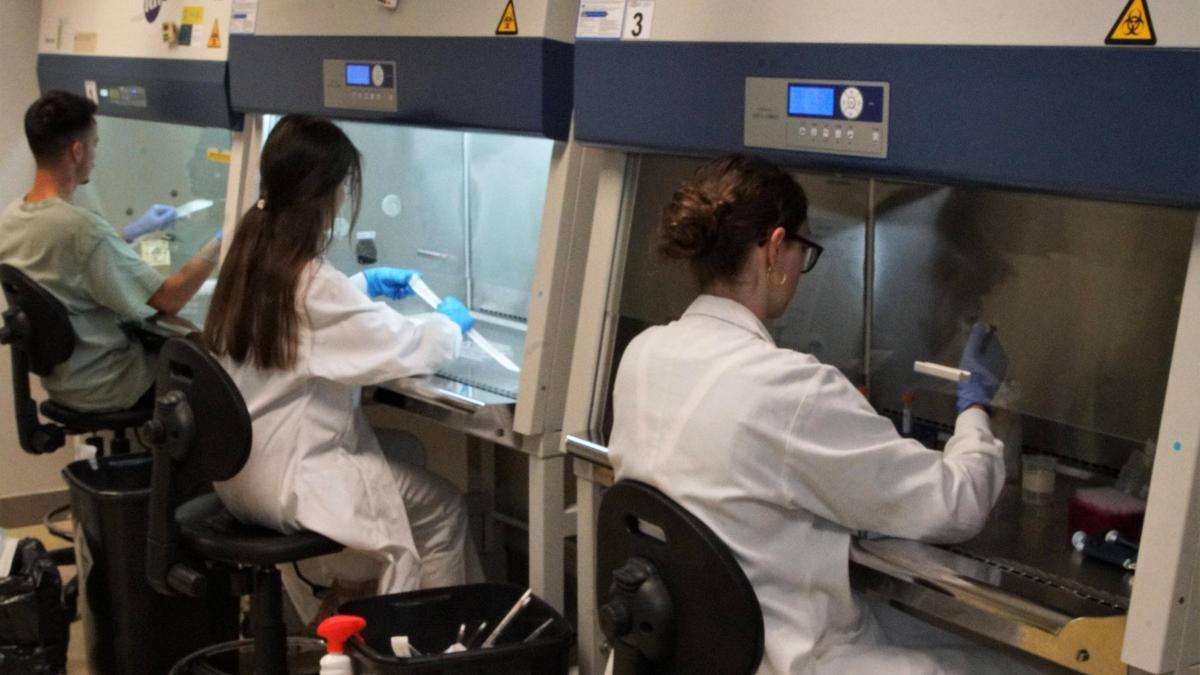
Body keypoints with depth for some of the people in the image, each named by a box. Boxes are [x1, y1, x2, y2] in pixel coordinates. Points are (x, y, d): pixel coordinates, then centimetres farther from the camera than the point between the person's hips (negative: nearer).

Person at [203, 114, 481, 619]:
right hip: (284, 482, -9)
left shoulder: (252, 251, 2)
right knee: (441, 506, 3)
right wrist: (449, 323, 2)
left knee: (400, 448, 23)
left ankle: (350, 585, 28)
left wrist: (363, 283, 25)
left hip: (242, 465, 9)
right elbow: (401, 346, -18)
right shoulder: (309, 279, -25)